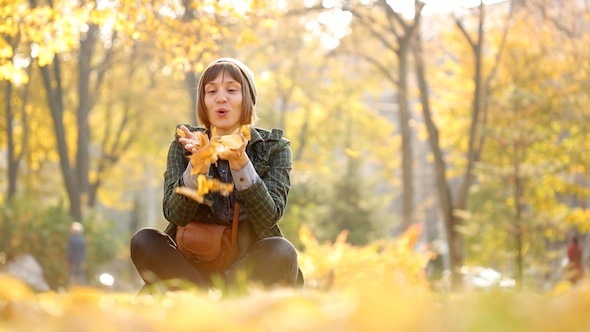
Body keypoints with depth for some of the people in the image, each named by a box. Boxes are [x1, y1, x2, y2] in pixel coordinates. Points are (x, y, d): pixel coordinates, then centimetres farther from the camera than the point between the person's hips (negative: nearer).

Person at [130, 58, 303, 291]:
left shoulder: (275, 147, 1)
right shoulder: (184, 146, 4)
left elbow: (268, 218, -14)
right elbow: (174, 214, -11)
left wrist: (240, 164, -28)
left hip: (251, 263, -1)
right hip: (191, 263, 2)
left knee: (281, 251, -32)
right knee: (144, 241, -25)